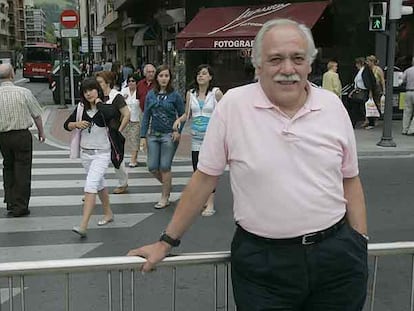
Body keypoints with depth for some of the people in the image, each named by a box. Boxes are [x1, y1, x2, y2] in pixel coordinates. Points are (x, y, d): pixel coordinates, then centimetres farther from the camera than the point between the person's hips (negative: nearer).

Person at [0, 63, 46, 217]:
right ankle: (20, 207, 10)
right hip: (22, 134, -3)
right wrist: (41, 131, 13)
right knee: (22, 170, 6)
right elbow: (36, 115, -3)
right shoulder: (24, 92, -12)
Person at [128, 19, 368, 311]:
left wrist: (361, 247, 5)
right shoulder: (234, 104, -7)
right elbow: (205, 178, -1)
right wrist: (167, 242, 2)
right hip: (261, 261, -2)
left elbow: (350, 180, 9)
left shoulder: (333, 105, 2)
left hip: (336, 253, 3)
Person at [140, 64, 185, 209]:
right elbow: (146, 116, 8)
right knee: (152, 167, 3)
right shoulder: (151, 95, 5)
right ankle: (167, 185, 31)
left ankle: (165, 198, 14)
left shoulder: (175, 95, -4)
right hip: (153, 134, 4)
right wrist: (143, 136, 3)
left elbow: (182, 115, 1)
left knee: (165, 167, 0)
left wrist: (178, 131, -12)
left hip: (169, 135, -4)